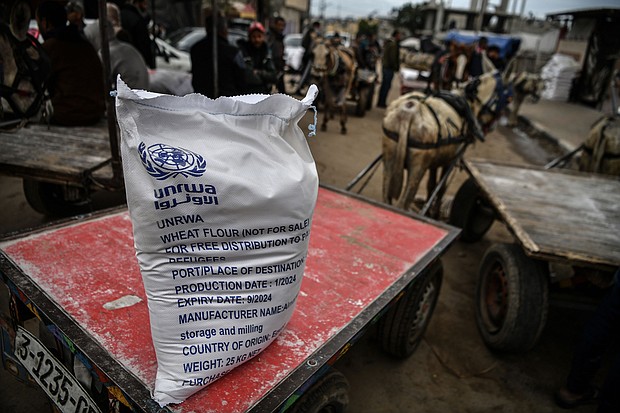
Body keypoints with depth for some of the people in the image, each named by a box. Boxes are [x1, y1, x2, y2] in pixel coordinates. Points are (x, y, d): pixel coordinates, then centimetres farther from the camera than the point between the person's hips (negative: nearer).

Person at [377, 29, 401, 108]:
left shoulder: (387, 43, 15)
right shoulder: (393, 44, -14)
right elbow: (393, 57, -18)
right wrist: (395, 67, -12)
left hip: (384, 66, 10)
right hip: (389, 67, -10)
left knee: (384, 84, 13)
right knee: (387, 85, -7)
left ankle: (380, 102, 17)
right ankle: (382, 102, -6)